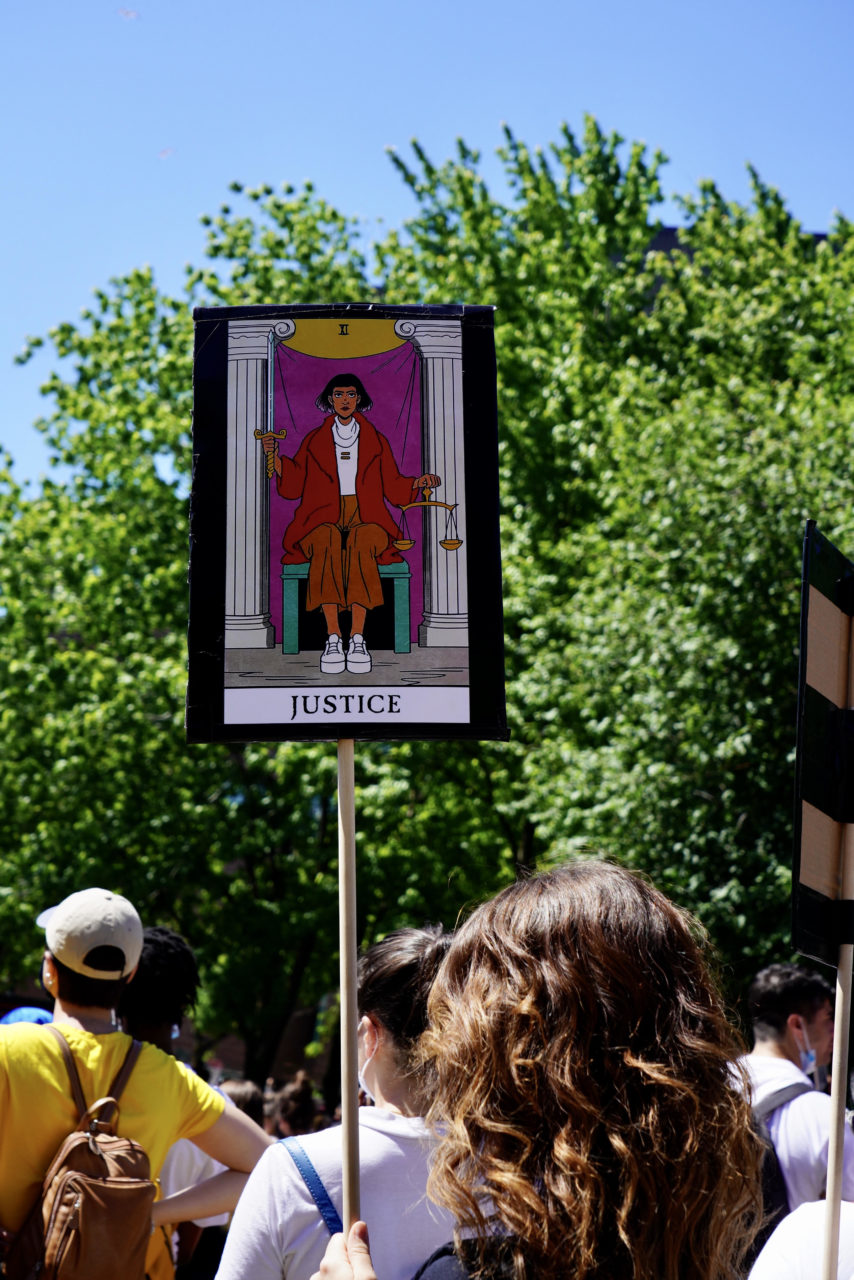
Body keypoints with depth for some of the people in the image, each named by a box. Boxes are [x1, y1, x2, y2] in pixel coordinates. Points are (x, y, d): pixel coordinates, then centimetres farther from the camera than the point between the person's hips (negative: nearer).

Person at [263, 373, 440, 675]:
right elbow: (293, 485, 13)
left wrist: (418, 483, 0)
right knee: (327, 545, -38)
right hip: (324, 520, 0)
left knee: (361, 545, -38)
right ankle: (333, 638, -45)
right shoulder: (314, 441, 19)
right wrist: (275, 456, -1)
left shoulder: (376, 441, 20)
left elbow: (393, 489, 18)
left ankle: (357, 638, -46)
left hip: (365, 520, 0)